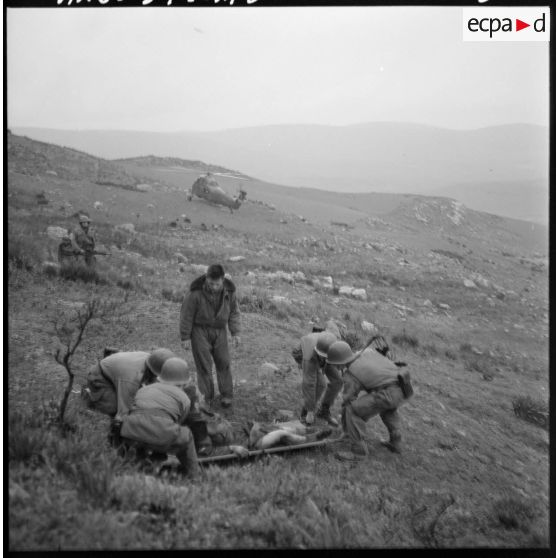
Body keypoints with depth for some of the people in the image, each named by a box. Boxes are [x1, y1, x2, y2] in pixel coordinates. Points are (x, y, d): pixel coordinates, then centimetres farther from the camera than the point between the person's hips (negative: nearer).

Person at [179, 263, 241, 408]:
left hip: (219, 331, 3)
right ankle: (207, 397, 9)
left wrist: (235, 333, 0)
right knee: (204, 365, -3)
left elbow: (234, 312, 4)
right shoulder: (196, 292, -22)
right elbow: (186, 315, -13)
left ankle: (226, 395, 18)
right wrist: (185, 337, -9)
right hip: (200, 331, -3)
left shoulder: (229, 291, -10)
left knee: (223, 362, 5)